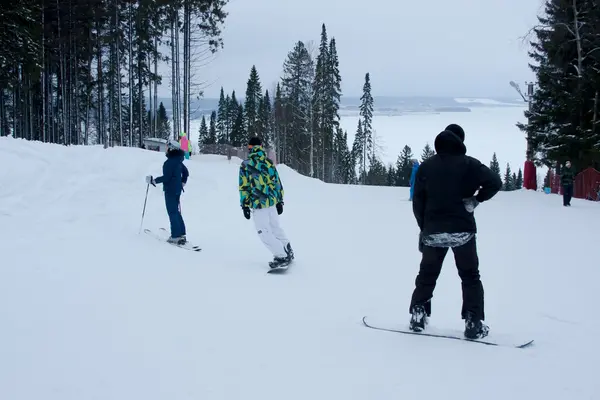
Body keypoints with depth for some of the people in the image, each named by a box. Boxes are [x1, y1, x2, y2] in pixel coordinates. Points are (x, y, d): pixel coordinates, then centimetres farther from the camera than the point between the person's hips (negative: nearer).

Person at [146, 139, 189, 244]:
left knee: (173, 213, -5)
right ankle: (181, 234, 18)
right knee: (177, 212, 16)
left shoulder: (169, 162, -20)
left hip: (170, 190, -9)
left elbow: (166, 177, -23)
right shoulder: (178, 161, 9)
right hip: (178, 190, 9)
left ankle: (176, 236, -5)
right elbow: (186, 172, 19)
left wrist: (154, 180, -13)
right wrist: (182, 182, 28)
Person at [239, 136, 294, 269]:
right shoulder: (269, 162, 5)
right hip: (272, 201, 5)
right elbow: (277, 182, 10)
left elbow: (244, 187, -7)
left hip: (258, 203, -5)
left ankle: (282, 257, -4)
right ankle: (288, 252, 27)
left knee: (264, 232, 2)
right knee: (275, 227, 22)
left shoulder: (245, 165, -7)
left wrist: (244, 205, -1)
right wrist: (280, 201, 18)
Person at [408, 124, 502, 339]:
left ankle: (418, 316, 13)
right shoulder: (468, 164, -4)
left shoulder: (426, 166, 4)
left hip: (433, 231, 2)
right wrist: (476, 199, -2)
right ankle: (474, 322, 0)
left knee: (427, 275, 16)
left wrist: (424, 228, 14)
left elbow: (418, 202, 6)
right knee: (470, 277, 7)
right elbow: (495, 182, -14)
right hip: (462, 231, -2)